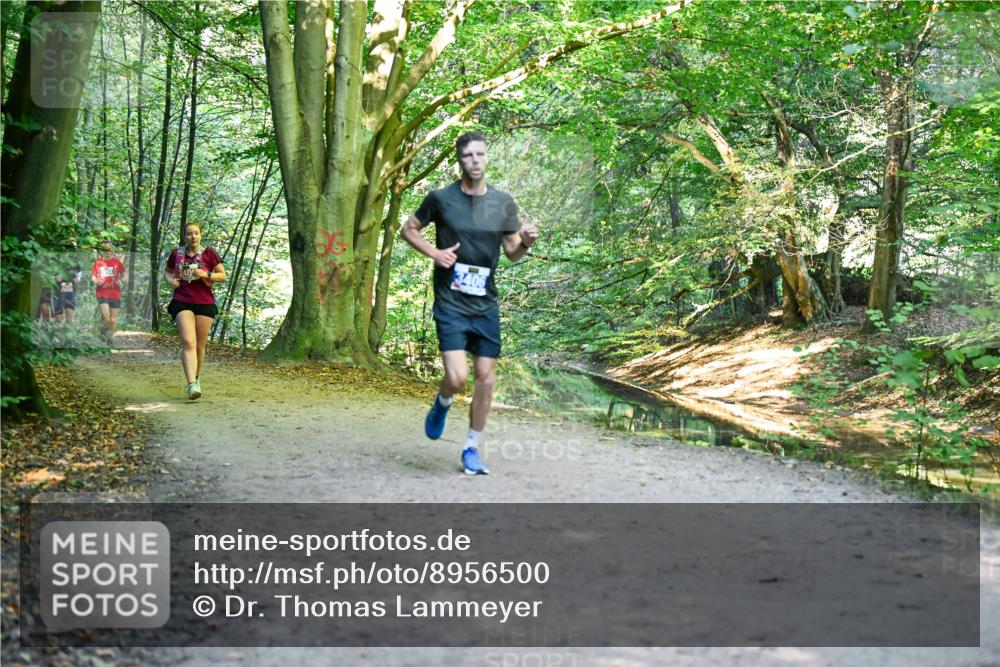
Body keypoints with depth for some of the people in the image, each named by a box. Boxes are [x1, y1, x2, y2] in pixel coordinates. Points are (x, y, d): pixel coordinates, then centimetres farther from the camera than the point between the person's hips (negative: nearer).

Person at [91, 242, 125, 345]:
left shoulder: (117, 262, 4)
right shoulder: (98, 262, 3)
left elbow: (124, 274, 13)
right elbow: (92, 276, 7)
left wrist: (121, 281, -9)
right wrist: (96, 281, -16)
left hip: (115, 294, 1)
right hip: (102, 294, -1)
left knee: (113, 319, 6)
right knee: (106, 317, -18)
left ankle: (110, 339, 24)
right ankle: (103, 331, 14)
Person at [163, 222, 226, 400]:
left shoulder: (209, 253, 1)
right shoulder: (176, 253, 7)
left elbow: (223, 276, 3)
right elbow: (167, 272, 23)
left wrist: (206, 274, -15)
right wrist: (170, 280, 0)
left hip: (205, 303, 0)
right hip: (182, 303, 0)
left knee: (200, 345, 7)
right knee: (188, 342, -16)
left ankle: (196, 377, 33)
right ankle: (192, 385, -27)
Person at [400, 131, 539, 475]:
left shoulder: (503, 202, 3)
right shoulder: (441, 198, -4)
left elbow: (512, 253, 10)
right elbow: (408, 230, 9)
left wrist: (526, 241, -12)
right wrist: (434, 252, -9)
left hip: (485, 305, 3)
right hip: (450, 303, -3)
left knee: (486, 377, 4)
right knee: (457, 377, -14)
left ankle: (472, 448, 20)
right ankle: (442, 404, 23)